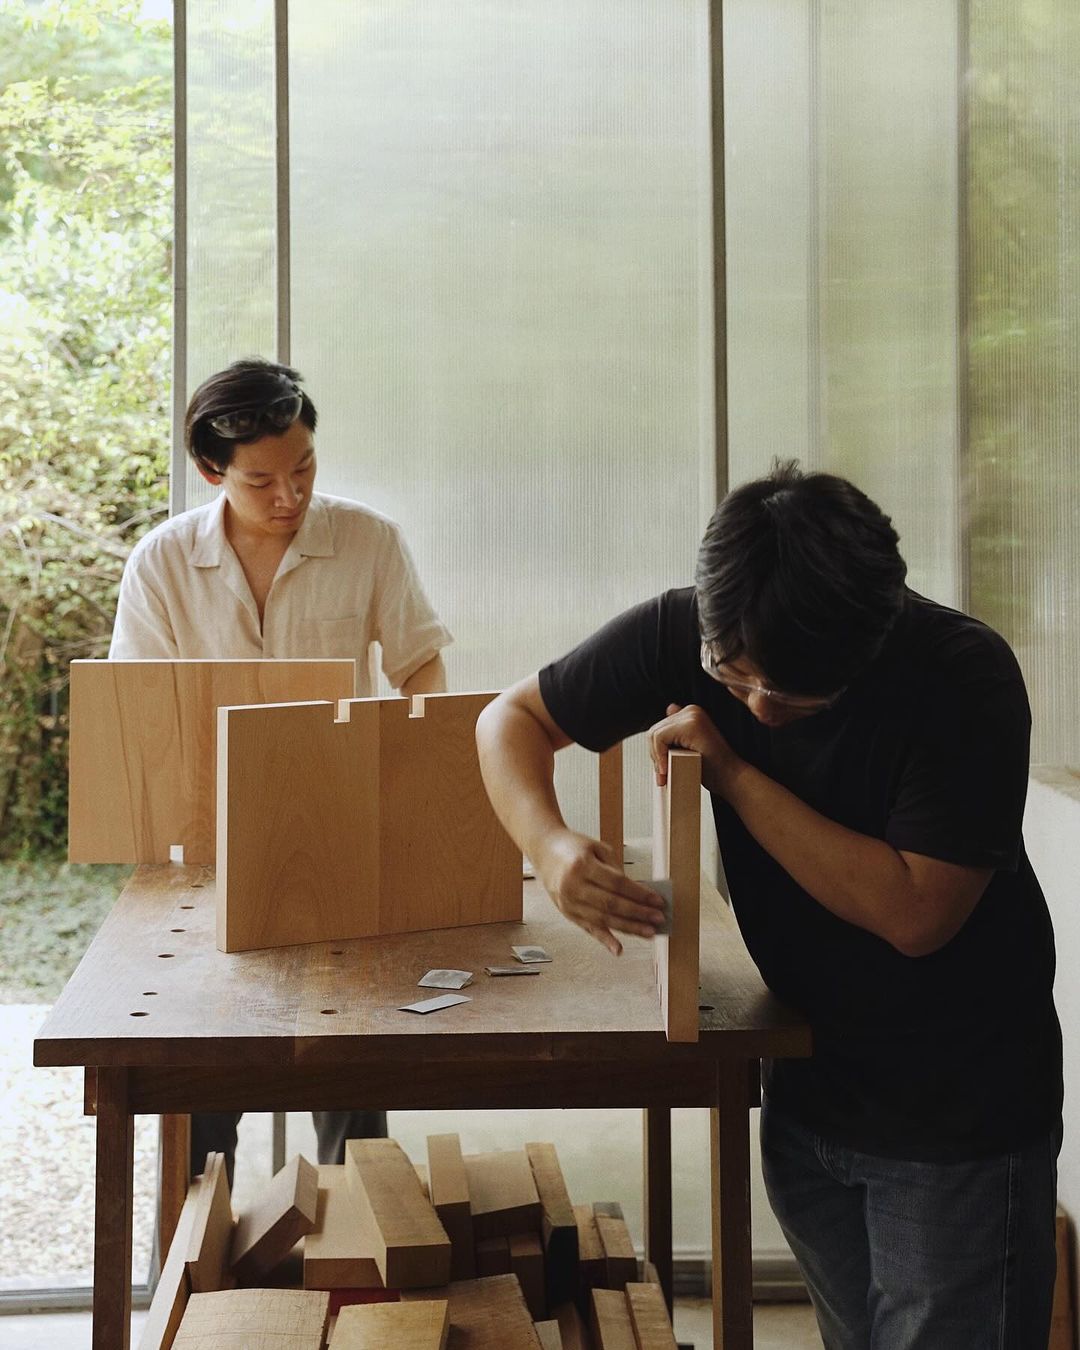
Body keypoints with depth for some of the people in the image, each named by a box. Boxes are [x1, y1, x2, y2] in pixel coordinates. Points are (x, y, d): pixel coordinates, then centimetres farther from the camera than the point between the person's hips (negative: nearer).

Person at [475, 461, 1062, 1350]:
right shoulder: (682, 633, -12)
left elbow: (914, 914, -28)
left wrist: (734, 774, -26)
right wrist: (550, 844, -23)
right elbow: (512, 718, -2)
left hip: (961, 1115, -4)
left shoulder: (965, 677, -24)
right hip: (808, 1084, 5)